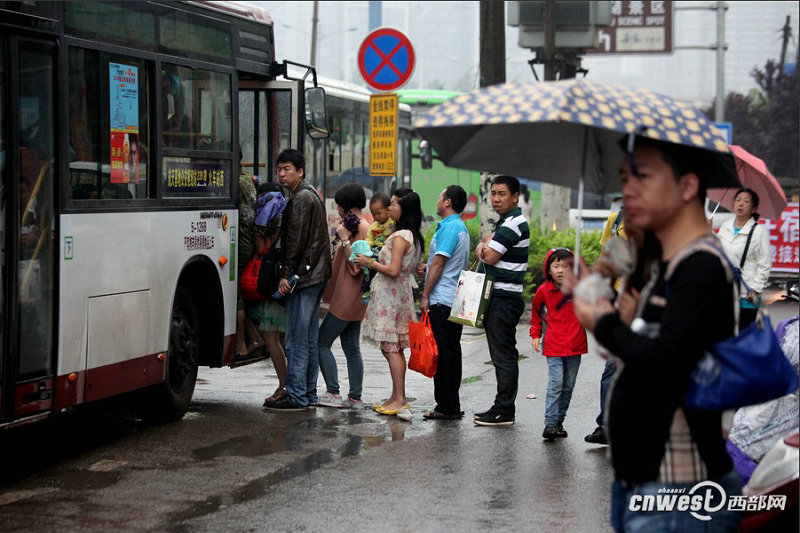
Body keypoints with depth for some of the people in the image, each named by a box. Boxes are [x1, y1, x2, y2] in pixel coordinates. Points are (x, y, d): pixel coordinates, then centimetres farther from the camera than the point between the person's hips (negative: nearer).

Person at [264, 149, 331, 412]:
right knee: (309, 338, 12)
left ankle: (296, 396, -7)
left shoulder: (301, 198, -12)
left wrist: (286, 274, -16)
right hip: (315, 275, 10)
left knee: (297, 338, -8)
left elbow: (297, 240, -18)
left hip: (303, 275, -10)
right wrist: (289, 272, 18)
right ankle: (308, 394, 16)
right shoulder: (310, 195, 20)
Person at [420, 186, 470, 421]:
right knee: (450, 353, 11)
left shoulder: (449, 228, -14)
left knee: (444, 354, -7)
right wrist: (425, 269, 20)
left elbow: (439, 264, -16)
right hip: (455, 301, 10)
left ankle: (447, 407, -5)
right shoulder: (461, 227, 18)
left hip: (442, 301, -10)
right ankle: (450, 407, 15)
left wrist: (425, 296, -13)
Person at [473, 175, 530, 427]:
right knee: (503, 356, 13)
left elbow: (491, 257, -20)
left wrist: (486, 245, 2)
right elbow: (487, 251, 22)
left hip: (504, 299, -11)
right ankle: (502, 407, 19)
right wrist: (484, 245, -1)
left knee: (503, 356, -7)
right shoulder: (506, 222, 17)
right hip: (499, 297, 11)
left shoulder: (513, 224, -16)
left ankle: (504, 410, -5)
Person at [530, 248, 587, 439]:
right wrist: (536, 334, 13)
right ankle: (550, 423, -8)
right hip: (553, 346, -1)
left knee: (568, 386, 7)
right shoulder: (544, 290, -1)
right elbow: (536, 311, 18)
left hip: (575, 345, 2)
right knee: (555, 384, -10)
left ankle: (559, 421, 17)